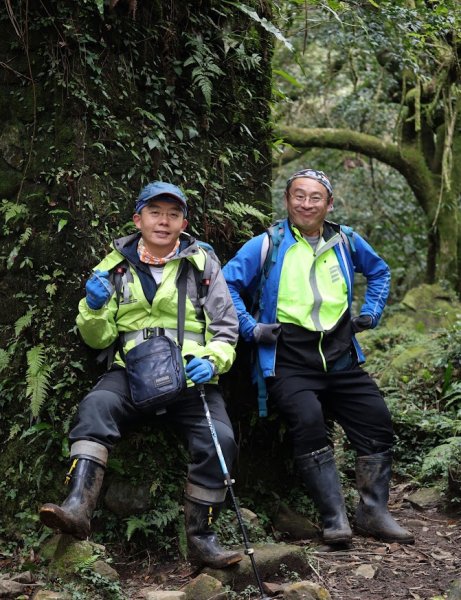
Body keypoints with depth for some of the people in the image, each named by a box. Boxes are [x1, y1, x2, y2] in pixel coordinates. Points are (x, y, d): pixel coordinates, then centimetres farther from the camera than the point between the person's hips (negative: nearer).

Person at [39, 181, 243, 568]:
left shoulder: (202, 263, 11)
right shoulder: (116, 265, 13)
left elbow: (226, 329, 11)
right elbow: (97, 339, 13)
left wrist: (212, 361, -11)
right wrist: (94, 307, -9)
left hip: (192, 376, 0)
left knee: (220, 440, -25)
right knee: (97, 405, -31)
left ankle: (201, 536, -8)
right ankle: (78, 505, -41)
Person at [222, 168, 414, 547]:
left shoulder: (346, 242, 12)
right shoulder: (266, 246, 1)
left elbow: (379, 272, 29)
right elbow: (226, 284, 1)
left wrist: (370, 313, 17)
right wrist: (251, 328, -7)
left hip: (341, 359, 5)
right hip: (289, 362, -4)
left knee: (377, 419, -8)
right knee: (309, 420, -28)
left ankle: (374, 512, 5)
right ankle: (335, 518, -22)